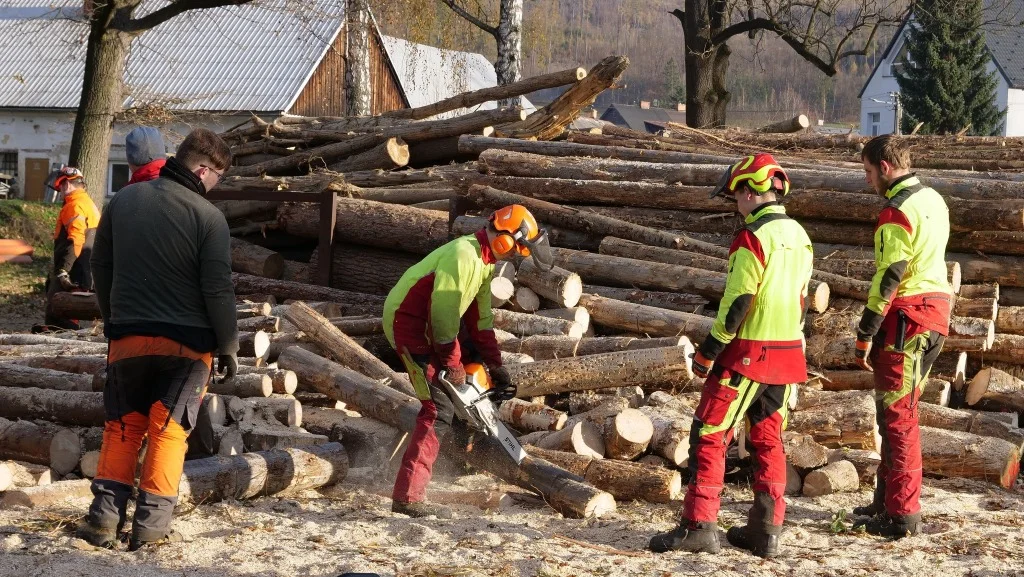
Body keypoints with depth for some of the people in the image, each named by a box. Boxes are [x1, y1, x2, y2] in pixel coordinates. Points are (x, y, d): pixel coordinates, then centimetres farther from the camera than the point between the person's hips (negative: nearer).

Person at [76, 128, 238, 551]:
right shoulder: (207, 216, -12)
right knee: (168, 430, 4)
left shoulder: (124, 200, 4)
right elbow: (218, 290, -12)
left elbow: (100, 266, 12)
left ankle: (105, 515, 4)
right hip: (187, 341, -4)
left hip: (128, 337, 4)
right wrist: (228, 346, -2)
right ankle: (151, 524, 0)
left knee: (122, 426, 14)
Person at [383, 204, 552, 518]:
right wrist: (453, 364, -15)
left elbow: (480, 317, 15)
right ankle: (407, 496, -20)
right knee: (439, 410, -16)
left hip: (428, 325, 10)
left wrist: (496, 366, 13)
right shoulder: (463, 256, -24)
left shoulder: (485, 260, 9)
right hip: (408, 324, -10)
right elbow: (444, 313, -24)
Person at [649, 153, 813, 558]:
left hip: (747, 353, -8)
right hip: (787, 354, 8)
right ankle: (766, 530, 14)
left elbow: (737, 302, -18)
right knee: (768, 440, 13)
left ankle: (698, 526, -5)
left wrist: (708, 351, -10)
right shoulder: (799, 236, 11)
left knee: (709, 435, -3)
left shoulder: (752, 237, -15)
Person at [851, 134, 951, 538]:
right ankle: (887, 500, 24)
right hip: (936, 311, 9)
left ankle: (902, 515, -3)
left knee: (897, 415, -5)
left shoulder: (896, 213, -16)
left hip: (907, 317, -9)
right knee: (899, 411, 17)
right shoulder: (934, 201, 13)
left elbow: (888, 278, -18)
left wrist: (865, 335, -13)